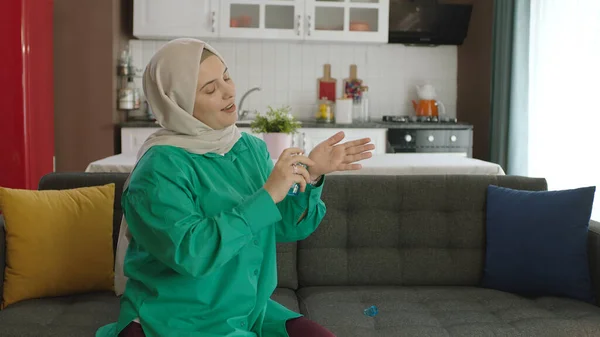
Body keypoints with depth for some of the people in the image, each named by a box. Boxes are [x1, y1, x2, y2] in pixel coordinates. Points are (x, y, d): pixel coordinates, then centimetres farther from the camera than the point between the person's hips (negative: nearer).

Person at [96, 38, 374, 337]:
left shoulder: (251, 148, 1)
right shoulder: (160, 169, -18)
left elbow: (287, 228, 5)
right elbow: (190, 254, -30)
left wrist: (312, 176, -12)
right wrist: (267, 196, -29)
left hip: (249, 312, 6)